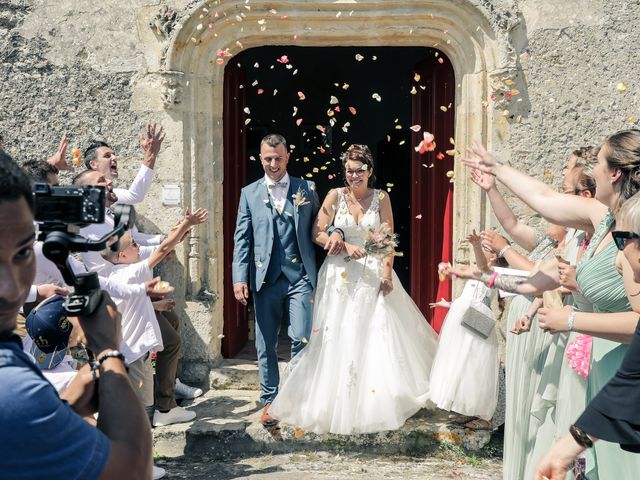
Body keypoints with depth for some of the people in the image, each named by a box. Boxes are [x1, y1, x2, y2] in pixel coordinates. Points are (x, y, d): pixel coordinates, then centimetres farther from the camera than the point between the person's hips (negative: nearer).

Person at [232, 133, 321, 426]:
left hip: (300, 277, -1)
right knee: (265, 346, 8)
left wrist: (335, 231, -9)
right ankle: (269, 401, 22)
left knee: (302, 341, -5)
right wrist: (239, 277, -4)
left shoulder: (306, 189, 8)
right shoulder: (249, 193, 8)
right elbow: (242, 238, 5)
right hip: (264, 279, 1)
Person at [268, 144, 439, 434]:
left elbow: (388, 239, 0)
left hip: (373, 275, 1)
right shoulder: (336, 195, 1)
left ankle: (377, 403, 15)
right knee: (337, 339, 2)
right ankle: (335, 403, 14)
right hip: (341, 276, 0)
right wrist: (346, 246, -16)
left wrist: (387, 272, -12)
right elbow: (318, 233, -4)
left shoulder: (381, 198, 3)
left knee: (378, 337, 1)